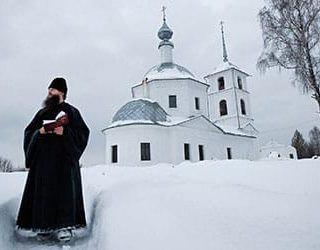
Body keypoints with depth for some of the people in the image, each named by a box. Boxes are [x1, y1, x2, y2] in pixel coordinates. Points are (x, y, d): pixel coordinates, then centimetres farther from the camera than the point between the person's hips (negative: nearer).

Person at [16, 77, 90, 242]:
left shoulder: (71, 111, 7)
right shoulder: (42, 113, 20)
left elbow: (83, 132, -1)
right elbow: (28, 132, 17)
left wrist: (65, 131, -16)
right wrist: (39, 132, -5)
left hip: (64, 156, -4)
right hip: (43, 156, 4)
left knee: (65, 188, -11)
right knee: (43, 189, -1)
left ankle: (65, 226, -10)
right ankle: (46, 225, 5)